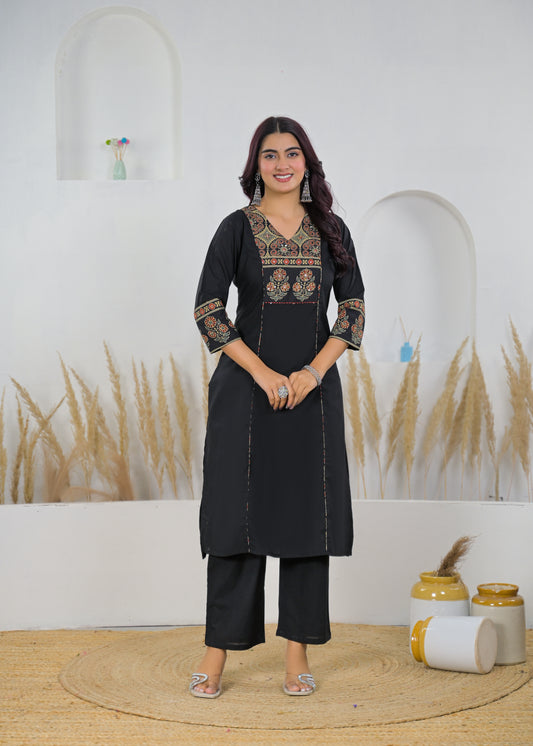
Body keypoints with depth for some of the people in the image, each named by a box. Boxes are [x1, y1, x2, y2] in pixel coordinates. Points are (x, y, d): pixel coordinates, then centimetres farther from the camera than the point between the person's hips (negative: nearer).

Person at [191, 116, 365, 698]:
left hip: (314, 388, 2)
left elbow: (353, 310, 5)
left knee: (307, 514, 3)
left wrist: (313, 371, -9)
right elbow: (208, 310, -6)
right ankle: (218, 651, 8)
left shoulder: (331, 231, 8)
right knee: (238, 512, -1)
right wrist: (264, 374, -13)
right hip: (247, 388, -2)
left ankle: (298, 650, 13)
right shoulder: (237, 229, 1)